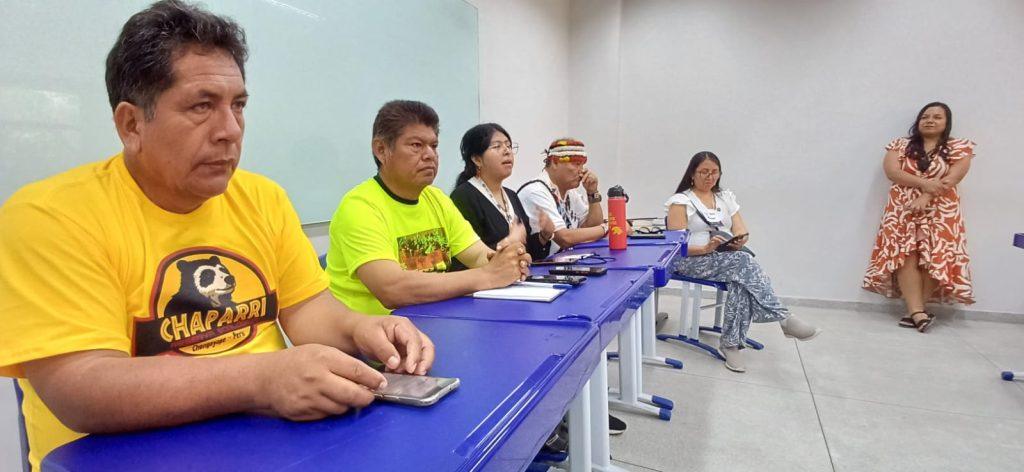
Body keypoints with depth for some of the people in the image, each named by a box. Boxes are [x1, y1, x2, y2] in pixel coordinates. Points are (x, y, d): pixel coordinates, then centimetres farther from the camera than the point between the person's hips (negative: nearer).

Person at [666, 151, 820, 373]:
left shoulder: (726, 197, 17)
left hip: (730, 259, 5)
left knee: (742, 279, -32)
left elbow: (741, 233, 9)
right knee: (744, 261, -31)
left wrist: (740, 241, -17)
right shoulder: (681, 201, 1)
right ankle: (784, 319, -28)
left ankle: (731, 344, -29)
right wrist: (706, 248, -26)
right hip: (693, 261, -4)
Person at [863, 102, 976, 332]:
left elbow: (951, 179, -5)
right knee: (906, 257, -15)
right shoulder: (900, 145, 11)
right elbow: (891, 171, -5)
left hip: (940, 212, 0)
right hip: (903, 209, 0)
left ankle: (914, 310, -4)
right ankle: (918, 311, -16)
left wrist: (926, 197, -18)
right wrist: (924, 183, -17)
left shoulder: (959, 148, 9)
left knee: (934, 259, -11)